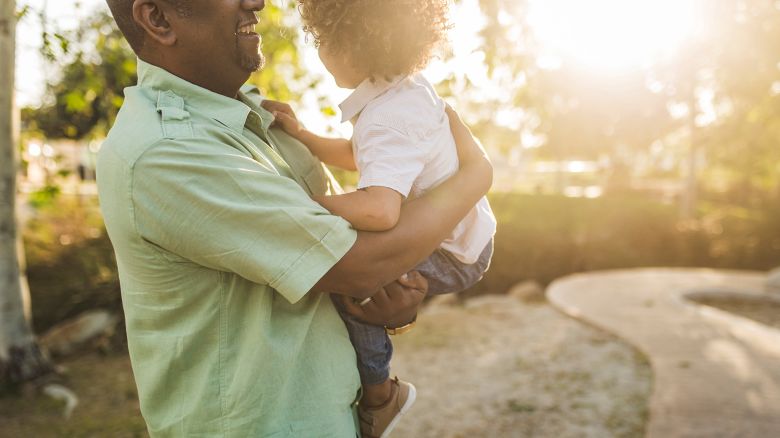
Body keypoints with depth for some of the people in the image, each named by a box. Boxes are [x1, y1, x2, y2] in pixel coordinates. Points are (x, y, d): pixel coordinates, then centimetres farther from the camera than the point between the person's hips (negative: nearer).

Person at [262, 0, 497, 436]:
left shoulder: (386, 121, -32)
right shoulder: (408, 86, -2)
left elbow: (379, 211, -47)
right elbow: (357, 157, 11)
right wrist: (301, 134, 0)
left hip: (453, 259, -10)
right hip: (467, 233, 10)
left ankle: (379, 396, -1)